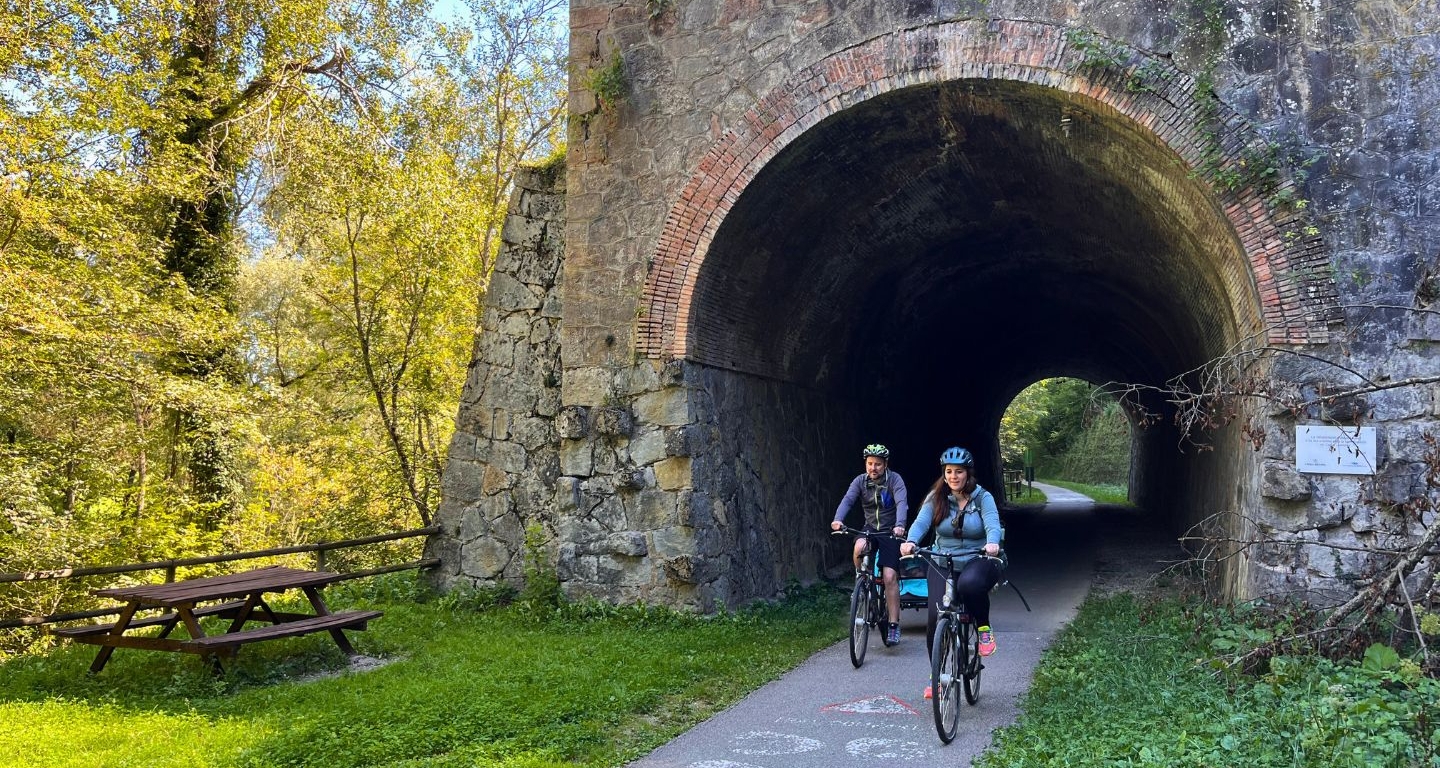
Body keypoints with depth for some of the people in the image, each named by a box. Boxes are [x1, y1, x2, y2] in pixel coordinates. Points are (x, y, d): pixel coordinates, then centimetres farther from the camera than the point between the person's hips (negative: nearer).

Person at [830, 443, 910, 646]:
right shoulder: (860, 481, -3)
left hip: (891, 532, -3)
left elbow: (902, 503, -26)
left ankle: (894, 625, -6)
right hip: (870, 528, 3)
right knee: (859, 547, -32)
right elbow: (847, 500, -17)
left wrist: (900, 525, -46)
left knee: (890, 576, -14)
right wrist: (838, 520, -37)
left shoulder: (894, 480, -12)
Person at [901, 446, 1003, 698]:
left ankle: (984, 629, -9)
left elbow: (993, 525, -19)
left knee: (969, 583, -38)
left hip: (977, 561, -2)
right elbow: (921, 522, -14)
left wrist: (992, 544, -43)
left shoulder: (982, 498, -3)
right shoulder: (936, 498, 0)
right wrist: (910, 542, -36)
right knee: (936, 617, -14)